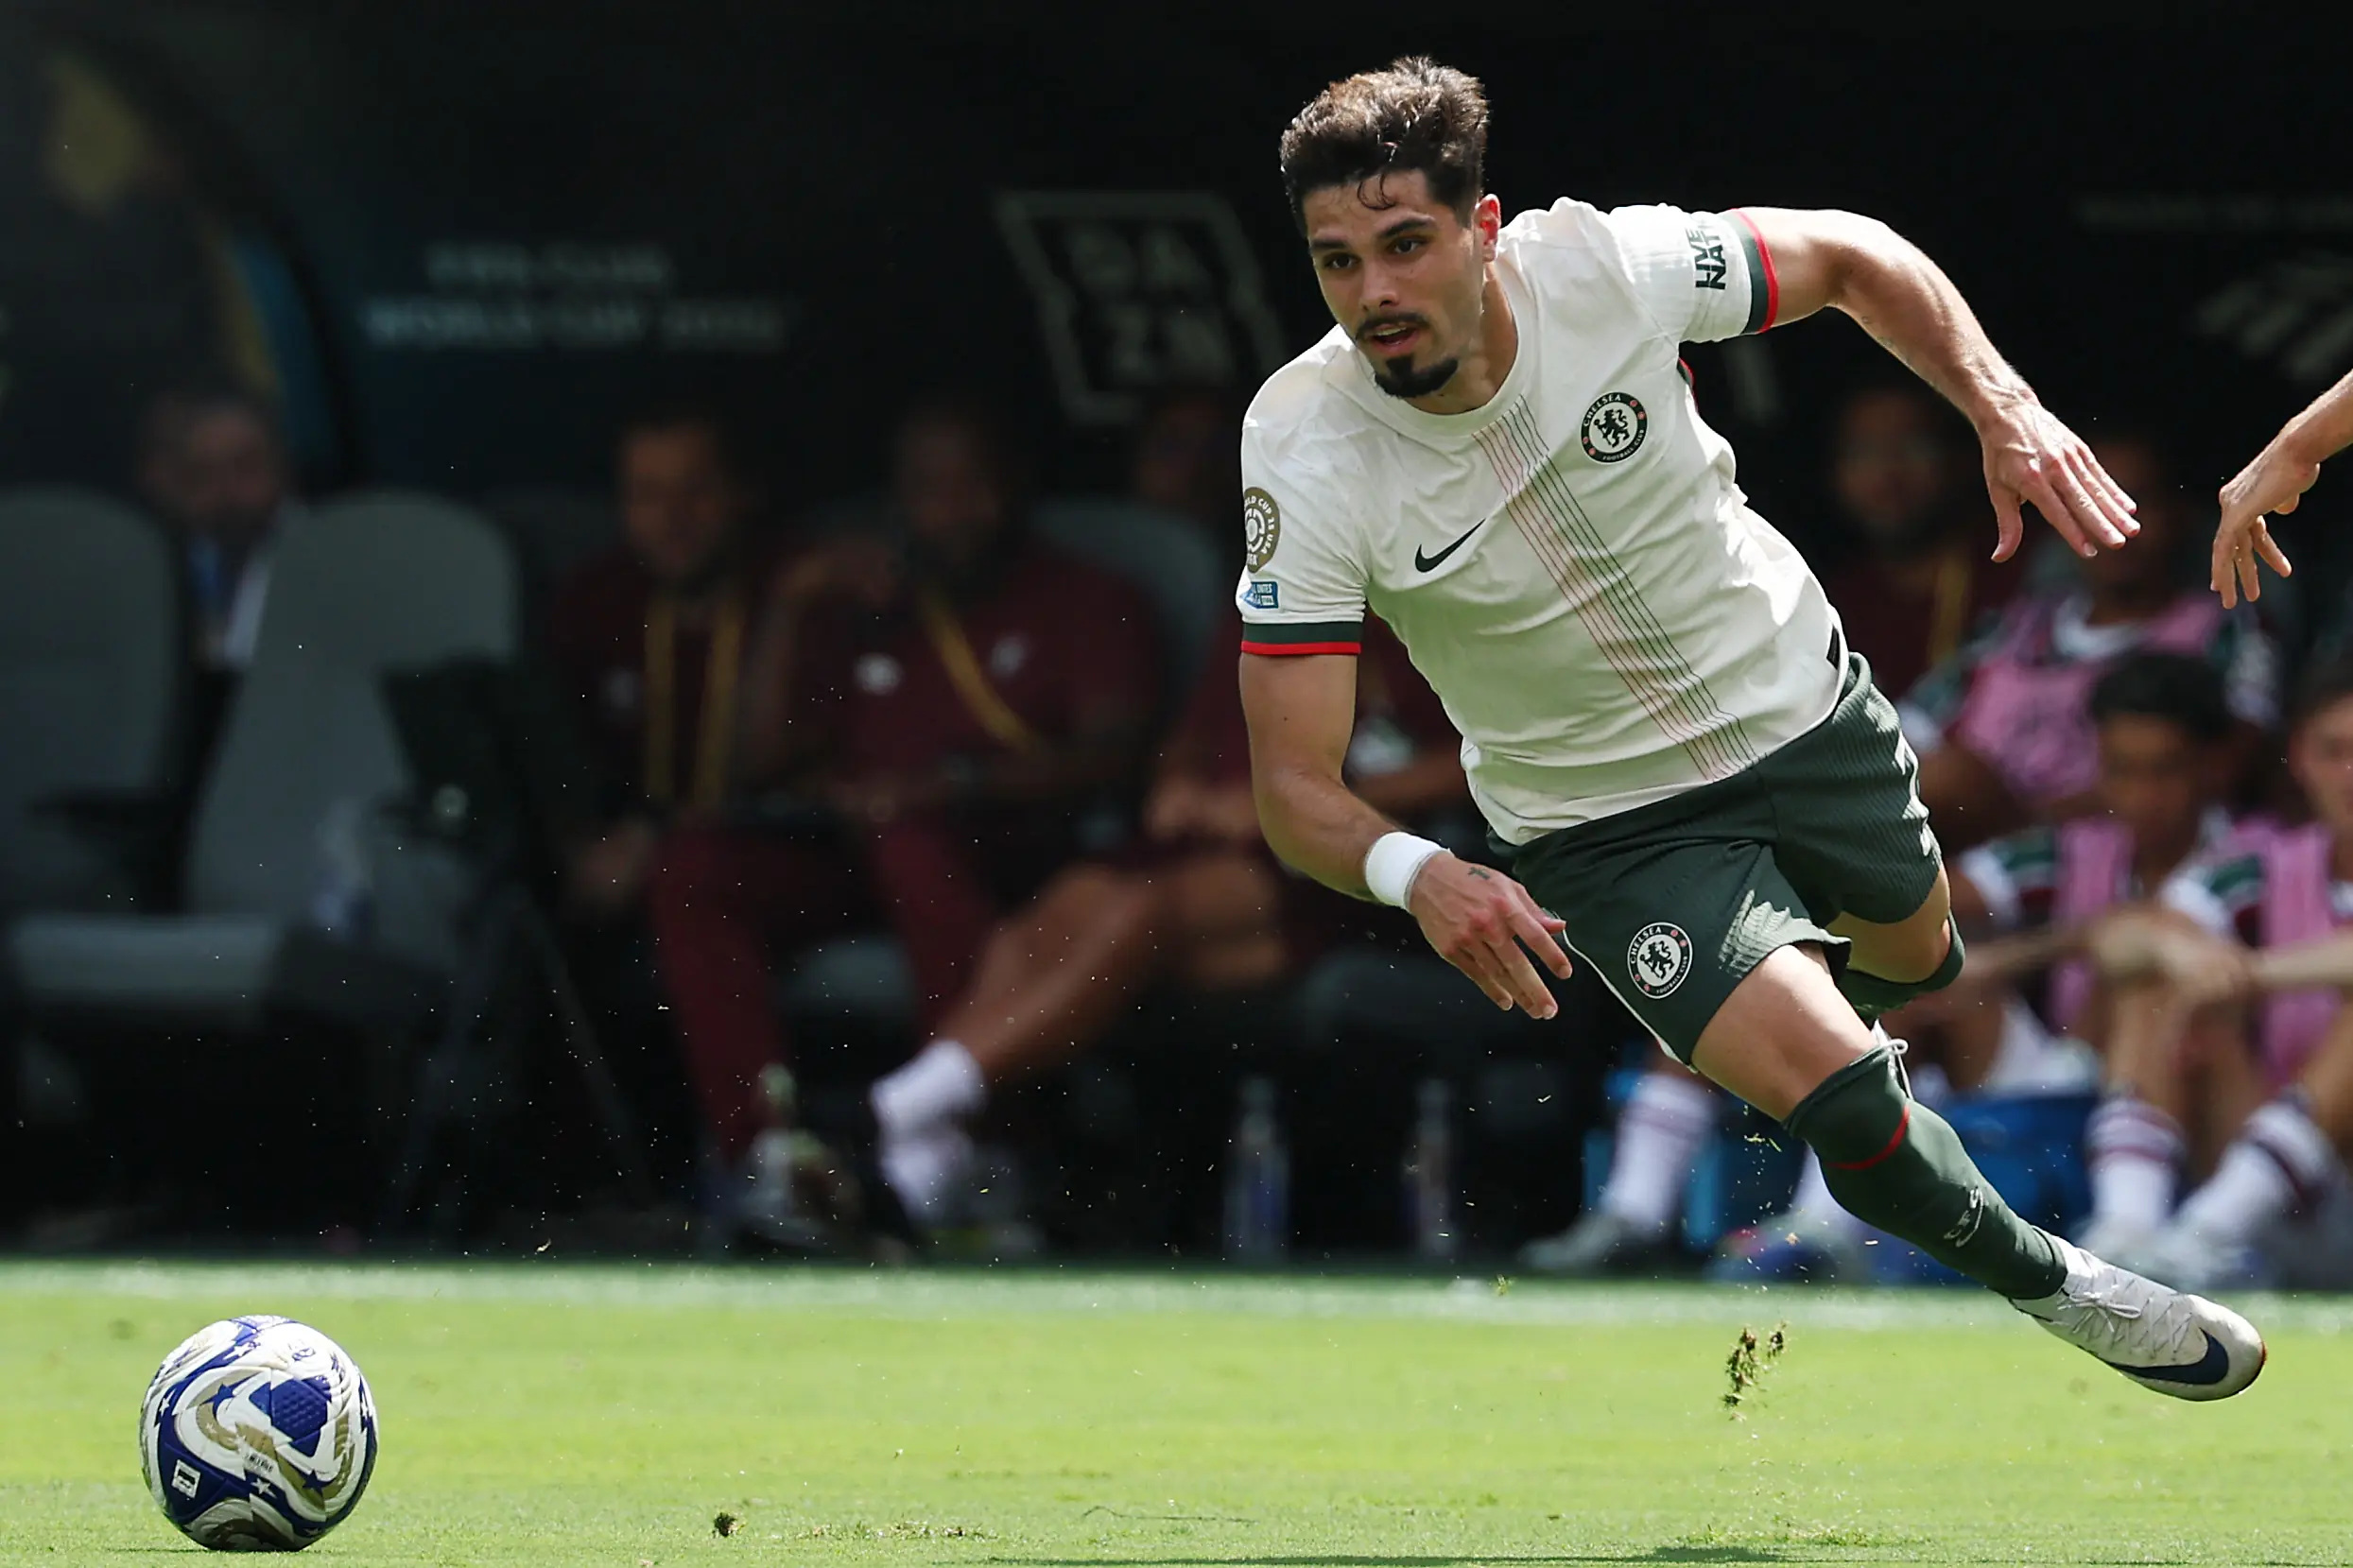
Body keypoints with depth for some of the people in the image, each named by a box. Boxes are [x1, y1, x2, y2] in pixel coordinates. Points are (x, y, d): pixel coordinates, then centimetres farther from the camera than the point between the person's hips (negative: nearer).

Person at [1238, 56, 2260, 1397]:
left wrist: (2008, 411, -17)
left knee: (1915, 961, 28)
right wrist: (1415, 875, -47)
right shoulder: (1306, 457, -29)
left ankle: (1810, 992, 64)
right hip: (1608, 827, -3)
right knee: (1845, 1102, -20)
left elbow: (1851, 255, -5)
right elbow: (1295, 784, -26)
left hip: (1801, 704, 3)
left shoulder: (1605, 268, -26)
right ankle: (2049, 1285, 9)